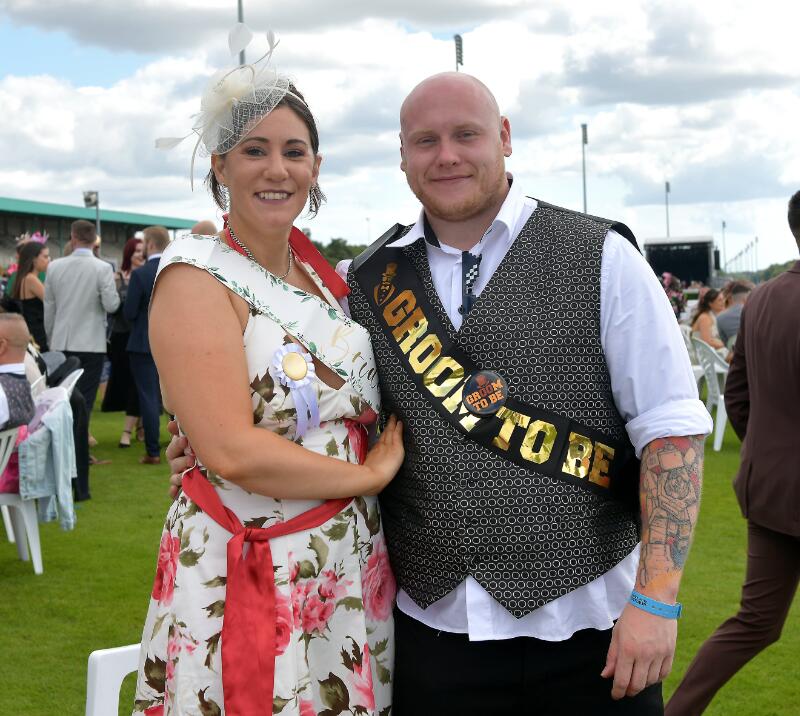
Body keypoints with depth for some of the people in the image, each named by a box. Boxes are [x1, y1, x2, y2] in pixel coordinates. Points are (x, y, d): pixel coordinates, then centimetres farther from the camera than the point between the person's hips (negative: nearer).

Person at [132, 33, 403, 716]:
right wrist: (370, 473, -10)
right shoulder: (197, 277, -11)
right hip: (248, 577, -6)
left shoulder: (321, 275, 10)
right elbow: (233, 452, -20)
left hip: (354, 570, 7)